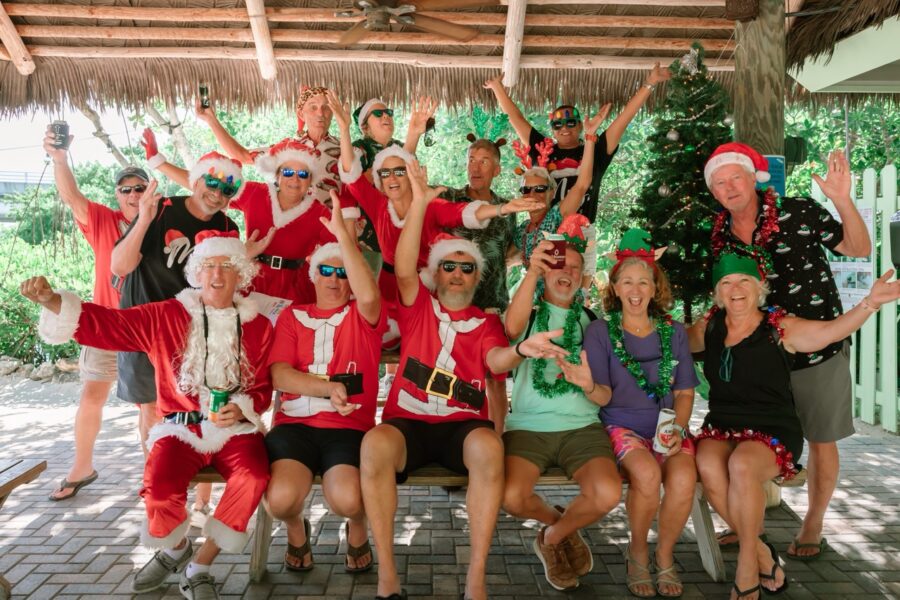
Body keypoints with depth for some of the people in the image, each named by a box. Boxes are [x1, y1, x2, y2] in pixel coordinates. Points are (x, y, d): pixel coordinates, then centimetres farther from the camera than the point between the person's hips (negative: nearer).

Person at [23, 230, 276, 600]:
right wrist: (50, 300, -17)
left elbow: (263, 388, 7)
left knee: (254, 476, -30)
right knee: (159, 486, -28)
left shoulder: (258, 326, 4)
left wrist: (241, 409, -14)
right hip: (181, 428, 0)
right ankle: (175, 549, 11)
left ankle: (199, 568, -8)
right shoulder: (166, 316, 3)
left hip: (236, 428, 0)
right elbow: (105, 323, -2)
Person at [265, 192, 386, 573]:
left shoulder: (363, 317, 9)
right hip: (295, 424, 2)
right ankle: (296, 530, 13)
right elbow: (279, 375, 0)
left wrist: (341, 233, -17)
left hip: (349, 427, -1)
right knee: (281, 498, -27)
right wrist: (329, 388, -16)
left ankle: (358, 529, 12)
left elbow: (369, 294, -18)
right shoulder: (292, 316, 14)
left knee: (348, 499, -29)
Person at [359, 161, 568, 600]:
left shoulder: (486, 323, 13)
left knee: (489, 447, -35)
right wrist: (419, 203, -13)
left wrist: (522, 349, -34)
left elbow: (496, 361, -9)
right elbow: (403, 269, -6)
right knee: (374, 444, -34)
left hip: (463, 424, 0)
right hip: (408, 421, 0)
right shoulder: (418, 308, 13)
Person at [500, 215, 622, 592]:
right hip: (528, 425, -1)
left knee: (608, 494, -26)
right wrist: (532, 271, -27)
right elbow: (512, 328, -18)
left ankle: (552, 538, 9)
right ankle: (558, 522, 11)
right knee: (512, 497, -27)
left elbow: (603, 395, 12)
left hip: (581, 425, 2)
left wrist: (589, 386, -13)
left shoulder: (591, 321, 15)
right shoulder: (529, 312, 10)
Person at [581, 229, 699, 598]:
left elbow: (684, 391, 11)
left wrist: (679, 428, -8)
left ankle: (665, 557, 0)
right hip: (621, 425, -2)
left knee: (683, 478, -28)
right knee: (647, 473, -32)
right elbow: (604, 396, -5)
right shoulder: (599, 331, 0)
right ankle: (637, 554, -3)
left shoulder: (673, 332, 10)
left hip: (668, 426, 3)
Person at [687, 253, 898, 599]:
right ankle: (763, 556, -9)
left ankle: (747, 563, -14)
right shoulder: (709, 327, 8)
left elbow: (830, 330, -20)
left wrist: (870, 302, -35)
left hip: (772, 431, -3)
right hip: (720, 428, 3)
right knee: (708, 467, -31)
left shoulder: (780, 328, -4)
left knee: (741, 465, -36)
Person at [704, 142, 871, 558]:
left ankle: (812, 527, 28)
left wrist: (843, 200, -22)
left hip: (820, 347, -3)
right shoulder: (720, 237, 0)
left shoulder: (798, 212, -12)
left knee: (821, 440, 10)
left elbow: (859, 249, -9)